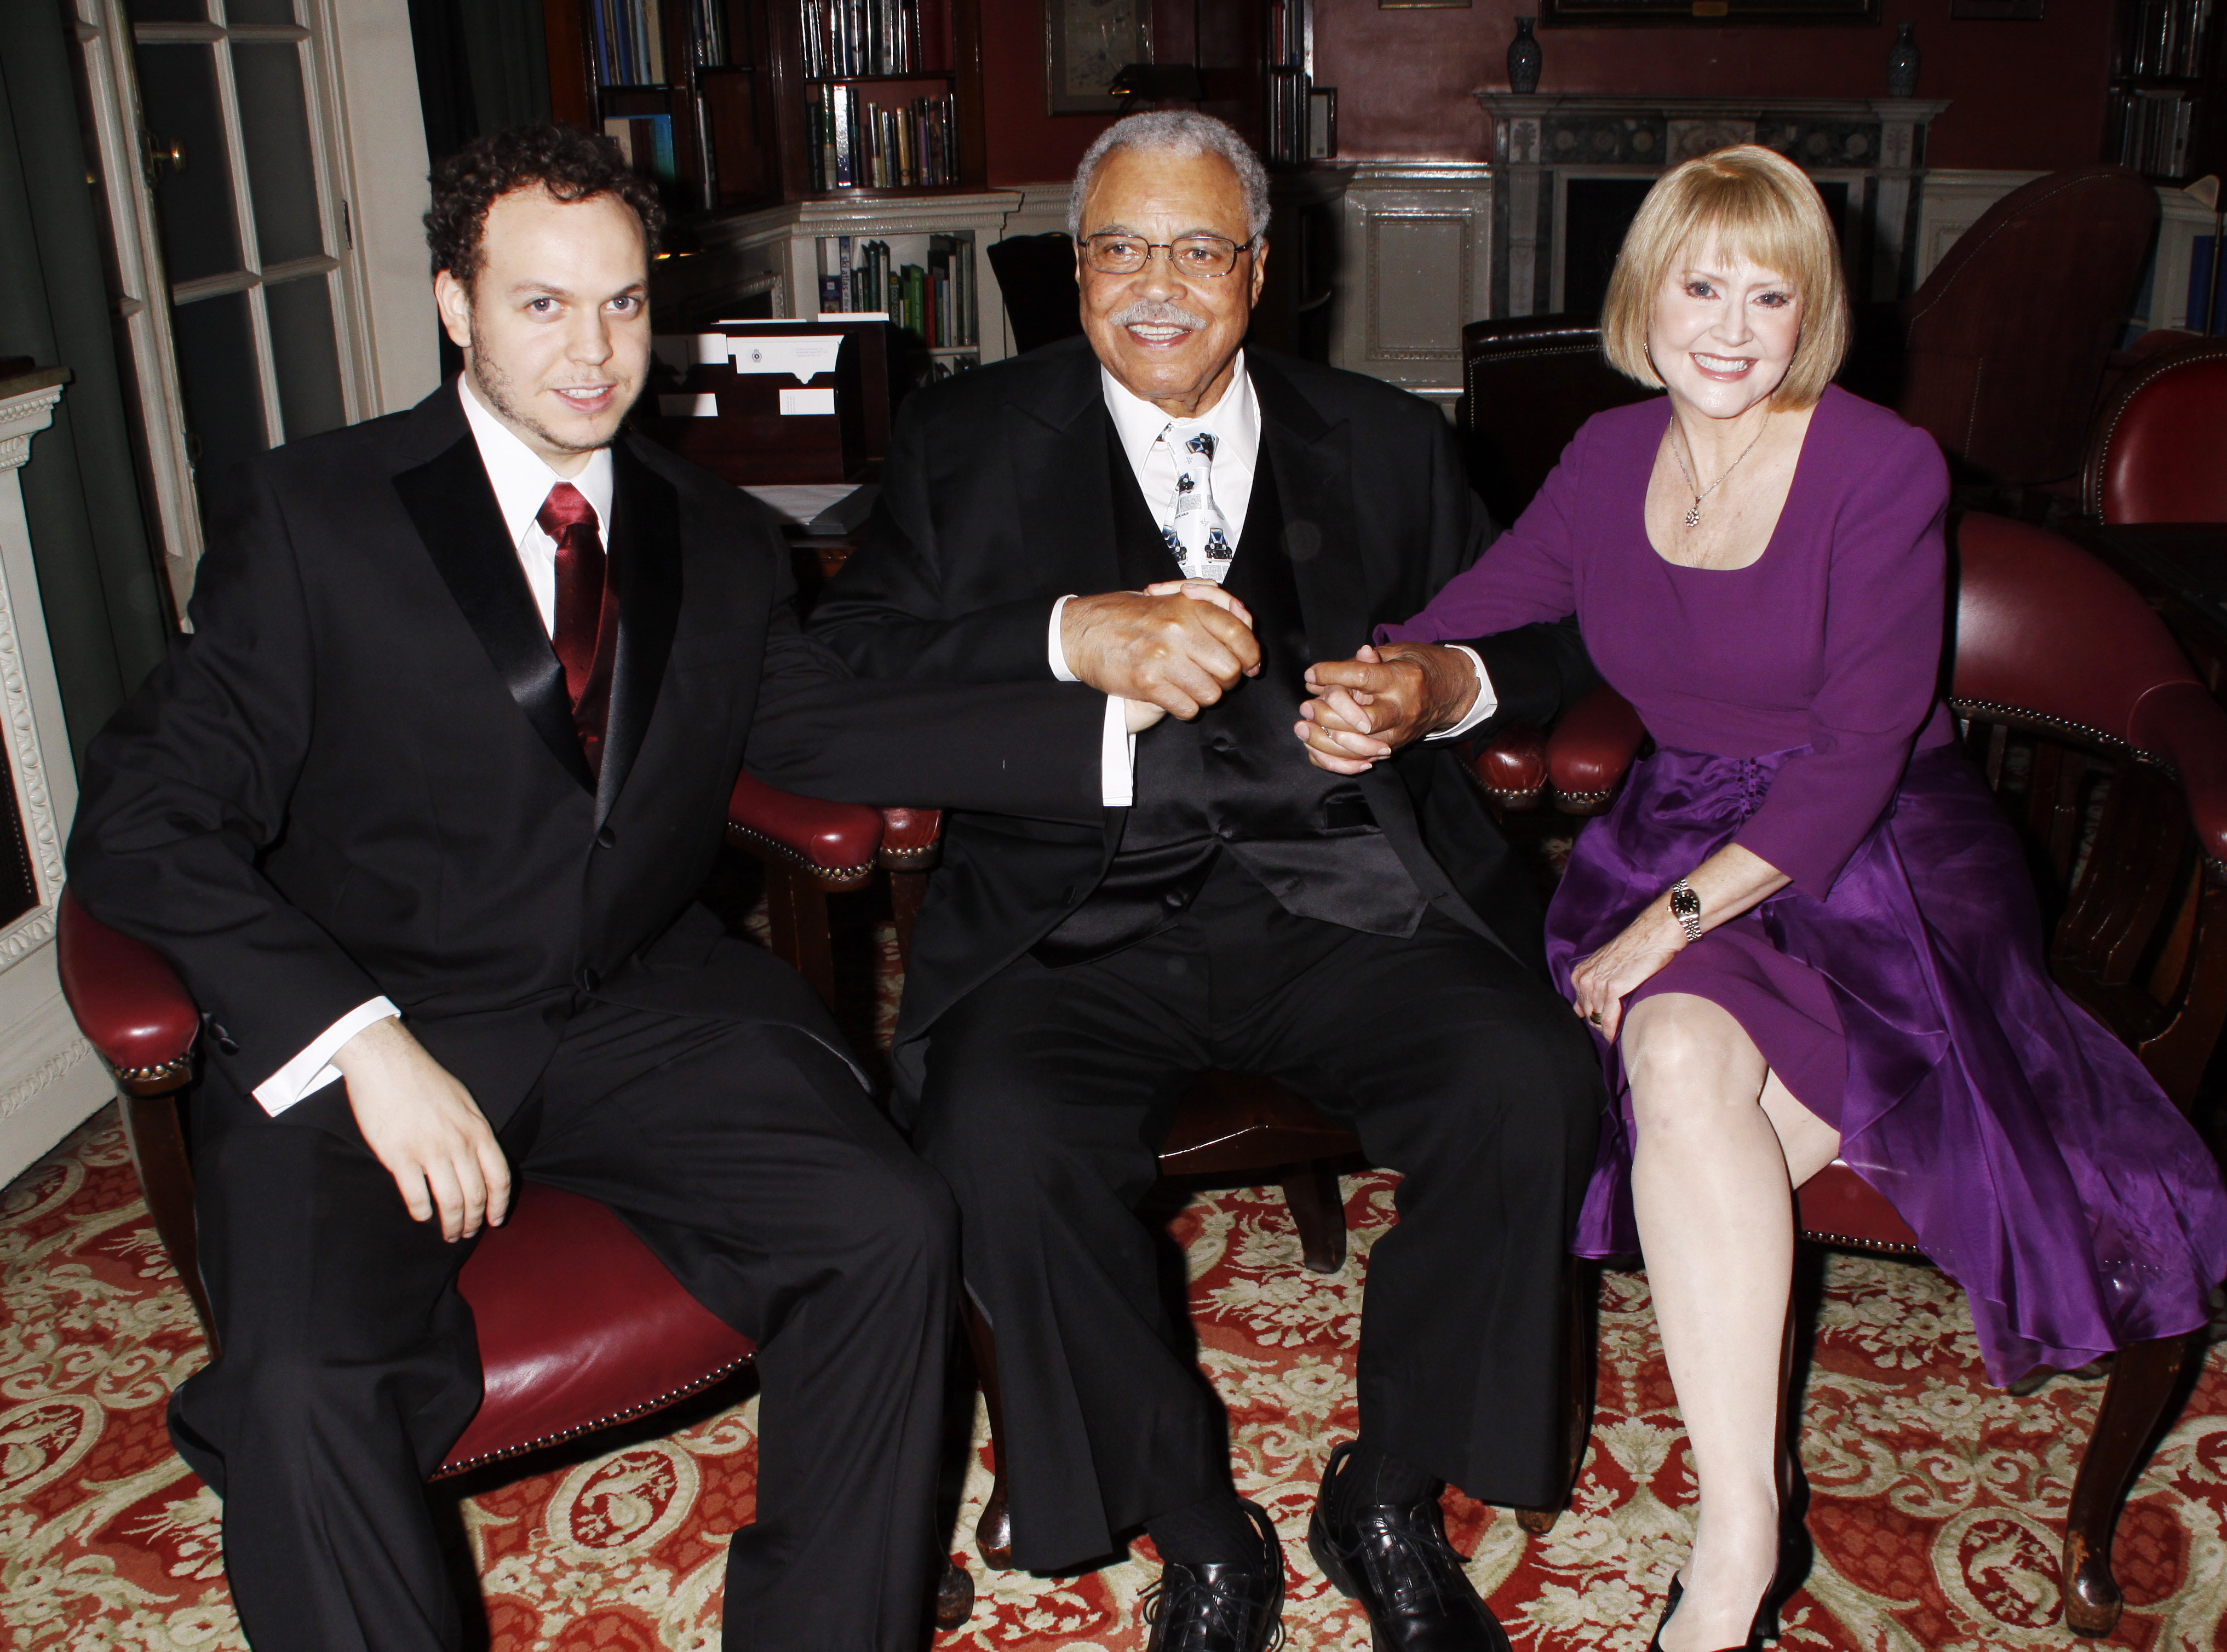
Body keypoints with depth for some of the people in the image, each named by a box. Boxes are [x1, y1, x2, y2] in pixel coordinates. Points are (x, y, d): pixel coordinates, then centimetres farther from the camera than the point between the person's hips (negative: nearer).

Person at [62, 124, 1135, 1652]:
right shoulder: (308, 520, -2)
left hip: (643, 1007, 3)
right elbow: (143, 822, -6)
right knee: (306, 1383, -28)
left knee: (895, 1233, -19)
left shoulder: (718, 545, 12)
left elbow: (833, 724, 3)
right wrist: (363, 1042, -20)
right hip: (372, 1027, -2)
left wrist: (1129, 720, -10)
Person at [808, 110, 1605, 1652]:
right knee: (997, 1139, -30)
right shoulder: (970, 441, 11)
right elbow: (851, 658, -2)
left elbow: (1548, 632, 17)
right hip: (1084, 922, -1)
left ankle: (1392, 1498, 2)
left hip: (1343, 904, 2)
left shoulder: (1385, 442, 17)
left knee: (1533, 1086, -24)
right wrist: (1079, 636, -17)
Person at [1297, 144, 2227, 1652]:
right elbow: (1482, 612, 10)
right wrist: (1397, 689, -15)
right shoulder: (1611, 458, 6)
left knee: (1688, 1056, -32)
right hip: (1680, 837, 4)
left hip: (1879, 854, -3)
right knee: (1677, 1060, -29)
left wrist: (1678, 917, -22)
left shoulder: (1886, 470, -9)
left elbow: (1859, 754, -15)